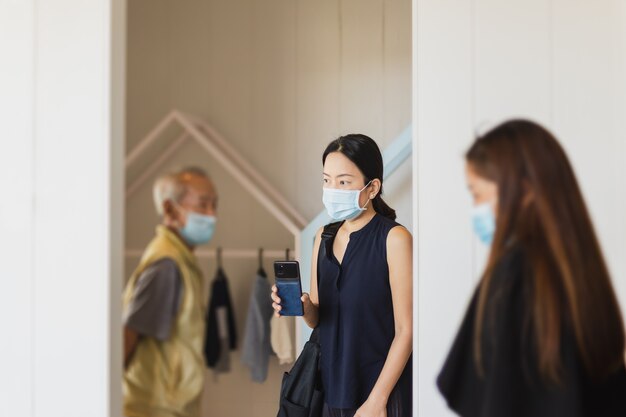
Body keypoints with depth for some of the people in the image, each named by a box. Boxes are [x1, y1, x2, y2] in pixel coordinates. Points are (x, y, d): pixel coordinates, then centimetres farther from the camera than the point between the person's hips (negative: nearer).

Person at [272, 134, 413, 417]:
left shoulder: (394, 239, -12)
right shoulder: (324, 237, 5)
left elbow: (405, 329, -13)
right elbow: (317, 319, 10)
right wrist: (303, 306, -11)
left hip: (382, 392, -5)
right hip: (333, 386, 5)